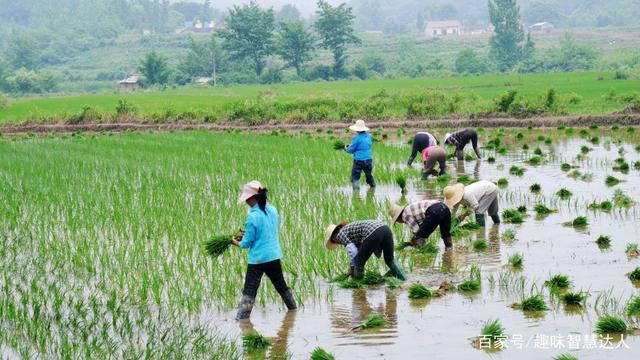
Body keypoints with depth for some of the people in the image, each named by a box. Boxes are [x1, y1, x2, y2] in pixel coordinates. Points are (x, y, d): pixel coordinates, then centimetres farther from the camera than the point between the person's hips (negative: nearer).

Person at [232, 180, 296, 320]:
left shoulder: (253, 216, -18)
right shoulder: (272, 210, 0)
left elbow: (247, 243, -12)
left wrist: (237, 242, 10)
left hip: (257, 259, -6)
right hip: (274, 257, 6)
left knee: (249, 291, -7)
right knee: (281, 285, 24)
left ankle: (241, 318, -13)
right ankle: (293, 308, 38)